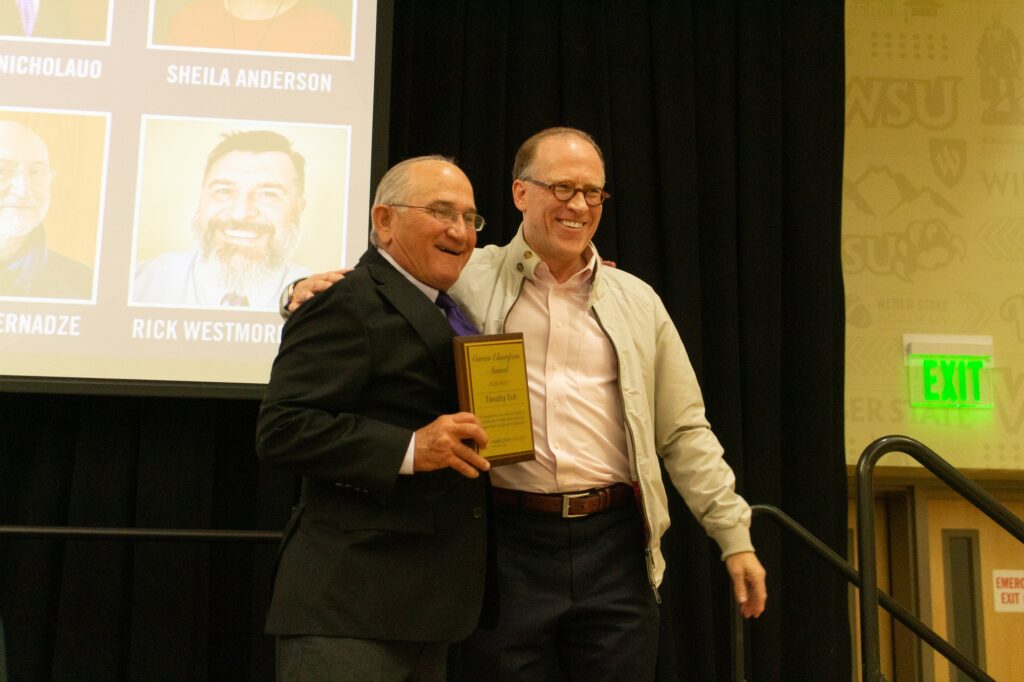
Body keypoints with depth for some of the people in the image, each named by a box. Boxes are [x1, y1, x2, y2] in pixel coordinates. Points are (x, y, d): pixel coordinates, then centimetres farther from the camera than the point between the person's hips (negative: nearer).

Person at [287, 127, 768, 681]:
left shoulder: (637, 301, 12)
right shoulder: (467, 280, 4)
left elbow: (684, 433, 13)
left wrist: (734, 535, 8)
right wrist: (317, 289, -10)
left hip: (613, 544, 2)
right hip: (506, 544, -2)